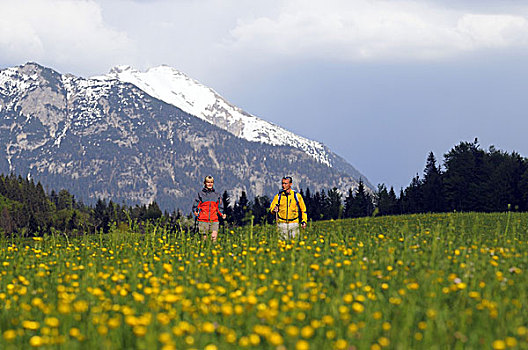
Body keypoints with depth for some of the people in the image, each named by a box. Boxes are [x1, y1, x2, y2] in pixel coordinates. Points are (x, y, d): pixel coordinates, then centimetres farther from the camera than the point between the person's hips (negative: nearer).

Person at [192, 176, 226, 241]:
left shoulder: (217, 195, 14)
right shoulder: (200, 194, 7)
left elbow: (220, 208, 19)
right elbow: (195, 206, 7)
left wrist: (222, 215, 1)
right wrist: (195, 212, -13)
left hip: (214, 221, 1)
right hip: (203, 220, -1)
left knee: (214, 236, -18)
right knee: (204, 238, -2)